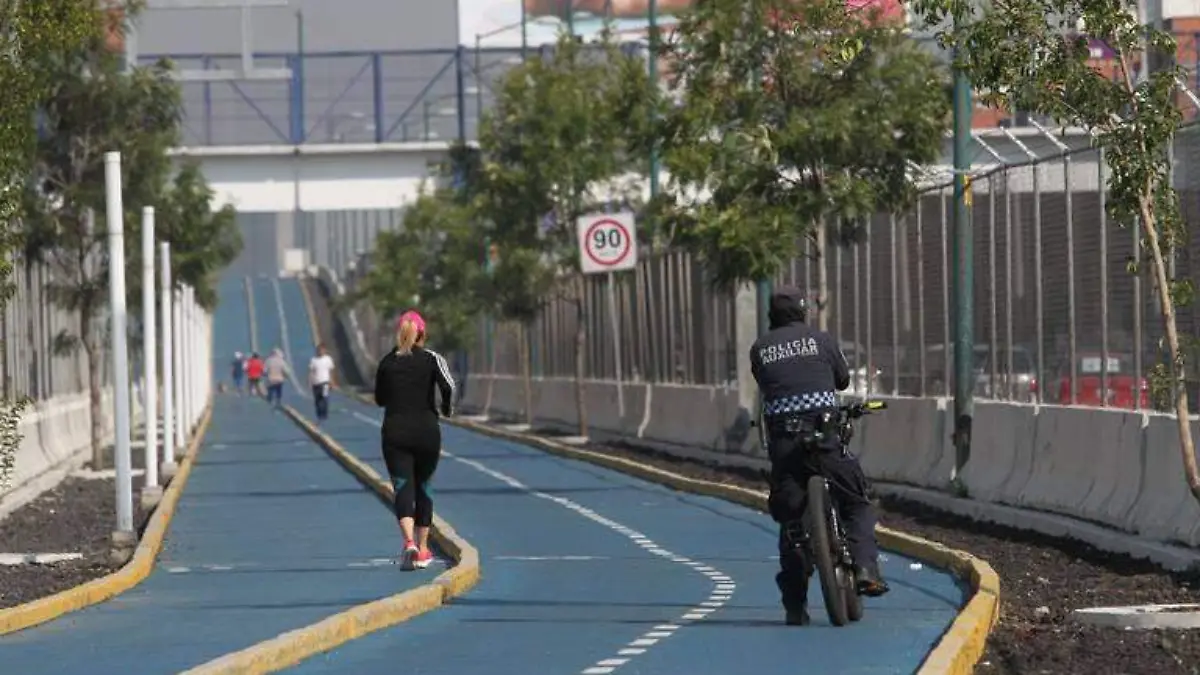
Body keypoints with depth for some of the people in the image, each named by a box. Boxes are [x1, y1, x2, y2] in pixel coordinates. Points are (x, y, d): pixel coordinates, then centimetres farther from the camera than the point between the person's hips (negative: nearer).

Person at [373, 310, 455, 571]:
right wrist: (447, 409, 2)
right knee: (423, 489, 15)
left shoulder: (387, 362, 7)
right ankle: (423, 550, 21)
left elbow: (380, 399, 15)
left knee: (403, 489, -6)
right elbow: (448, 386, -16)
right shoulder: (432, 359, -1)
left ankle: (409, 542, -30)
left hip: (394, 433, 0)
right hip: (427, 432, 0)